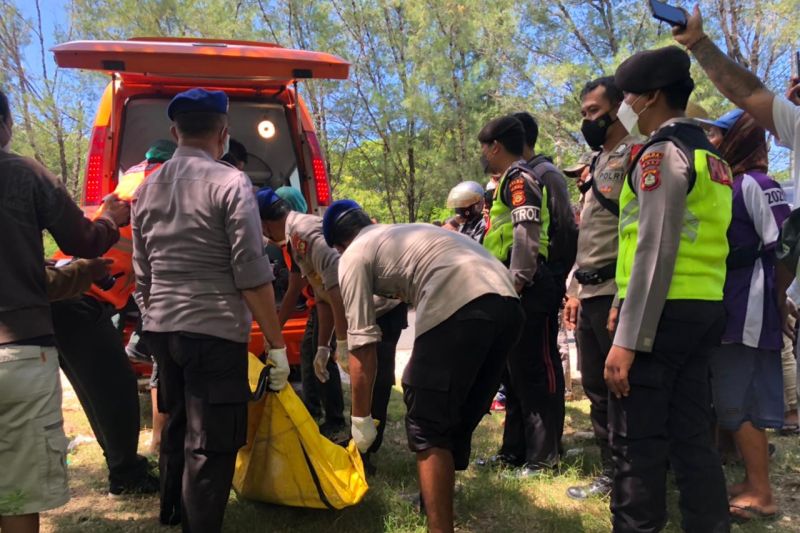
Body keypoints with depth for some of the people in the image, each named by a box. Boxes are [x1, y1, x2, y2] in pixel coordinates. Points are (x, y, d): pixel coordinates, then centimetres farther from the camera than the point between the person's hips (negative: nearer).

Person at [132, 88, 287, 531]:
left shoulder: (147, 189, 10)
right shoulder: (230, 182, -10)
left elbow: (143, 278, 15)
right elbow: (252, 275, -15)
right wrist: (276, 345, -9)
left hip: (160, 331, 8)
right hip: (214, 332, -7)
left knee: (176, 428, 23)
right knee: (209, 444, 2)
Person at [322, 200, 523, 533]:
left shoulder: (353, 257, 15)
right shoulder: (409, 232, 36)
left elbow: (362, 344, 10)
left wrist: (361, 419, 18)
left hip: (457, 307, -8)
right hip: (506, 301, 8)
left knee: (426, 428, 5)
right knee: (457, 422, 22)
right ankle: (437, 500, 39)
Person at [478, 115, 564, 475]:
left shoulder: (518, 178, -7)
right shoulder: (509, 180, 23)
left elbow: (527, 234, -20)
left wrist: (517, 282, -22)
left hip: (526, 290, -11)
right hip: (513, 291, 11)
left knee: (534, 372, -4)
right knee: (513, 372, 14)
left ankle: (544, 455, 4)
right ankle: (515, 450, 24)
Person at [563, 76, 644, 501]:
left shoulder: (636, 154, -9)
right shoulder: (595, 163, 20)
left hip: (617, 293, -9)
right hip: (590, 293, 9)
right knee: (596, 388, 14)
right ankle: (612, 471, 26)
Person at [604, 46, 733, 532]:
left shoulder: (662, 151, -10)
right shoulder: (711, 156, 19)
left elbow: (655, 251, -19)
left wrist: (628, 339, -21)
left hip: (665, 311, -9)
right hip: (706, 309, 9)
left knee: (637, 442, -2)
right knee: (693, 436, 14)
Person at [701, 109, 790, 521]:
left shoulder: (755, 184, -11)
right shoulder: (727, 186, 14)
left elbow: (784, 249, -16)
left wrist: (776, 304, -12)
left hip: (748, 314, -9)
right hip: (727, 313, 9)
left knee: (738, 402, -3)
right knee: (736, 400, 13)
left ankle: (761, 493, 8)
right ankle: (753, 483, 24)